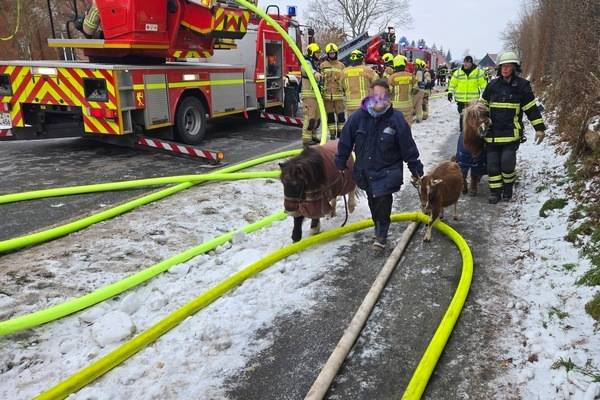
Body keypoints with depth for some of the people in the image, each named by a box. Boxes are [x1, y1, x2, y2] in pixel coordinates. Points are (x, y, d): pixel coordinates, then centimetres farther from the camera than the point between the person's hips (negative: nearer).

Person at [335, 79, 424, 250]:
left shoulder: (396, 119, -16)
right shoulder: (358, 116, -10)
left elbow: (408, 146, -9)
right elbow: (345, 141, 1)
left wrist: (416, 168, -4)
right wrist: (341, 163, 7)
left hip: (387, 171, -3)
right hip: (365, 170, 3)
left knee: (383, 202, -9)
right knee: (373, 202, 17)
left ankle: (381, 235, 10)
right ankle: (379, 228, 39)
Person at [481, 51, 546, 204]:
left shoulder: (522, 85, 0)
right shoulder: (493, 85, 7)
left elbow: (532, 108, 2)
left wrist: (539, 128, -2)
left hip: (512, 132, -3)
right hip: (492, 132, 3)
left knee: (507, 161, -13)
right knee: (493, 163, 1)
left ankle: (508, 187, 12)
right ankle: (495, 191, 12)